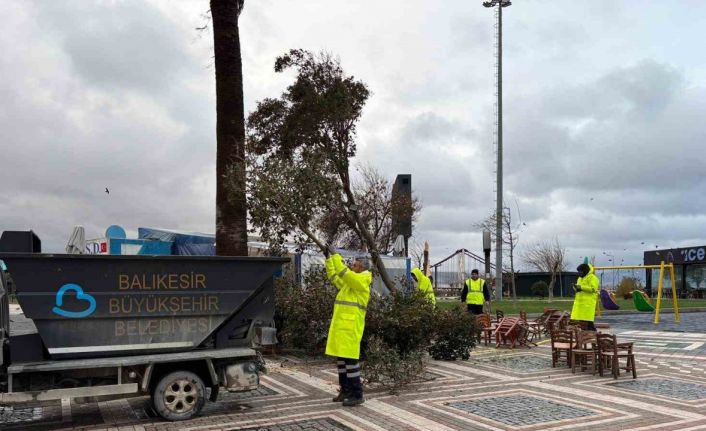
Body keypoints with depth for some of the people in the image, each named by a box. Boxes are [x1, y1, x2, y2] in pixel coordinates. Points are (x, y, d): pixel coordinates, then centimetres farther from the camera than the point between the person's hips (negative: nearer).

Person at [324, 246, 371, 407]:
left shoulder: (362, 281, -8)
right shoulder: (348, 281, 18)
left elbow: (343, 272, -20)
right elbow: (333, 275, 25)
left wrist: (335, 255, -14)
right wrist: (329, 259, 16)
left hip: (351, 326, -9)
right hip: (340, 325, 9)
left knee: (350, 359, -8)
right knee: (340, 358, 12)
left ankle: (357, 395, -3)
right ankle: (345, 391, 20)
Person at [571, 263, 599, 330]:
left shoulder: (592, 278, -7)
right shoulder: (580, 278, 22)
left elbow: (593, 288, -19)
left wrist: (581, 287, -19)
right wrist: (576, 288, 2)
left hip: (588, 302, -9)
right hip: (580, 302, 9)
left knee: (587, 319, -11)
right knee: (581, 319, 8)